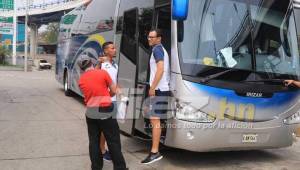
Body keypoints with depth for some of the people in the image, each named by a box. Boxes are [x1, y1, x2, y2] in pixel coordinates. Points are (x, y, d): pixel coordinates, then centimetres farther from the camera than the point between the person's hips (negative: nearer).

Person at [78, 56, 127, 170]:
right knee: (113, 141, 4)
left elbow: (89, 93, 13)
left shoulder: (81, 80, 5)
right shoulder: (103, 73, -5)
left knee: (94, 142, 12)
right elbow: (113, 91, 1)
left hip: (90, 113, 4)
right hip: (105, 112, -4)